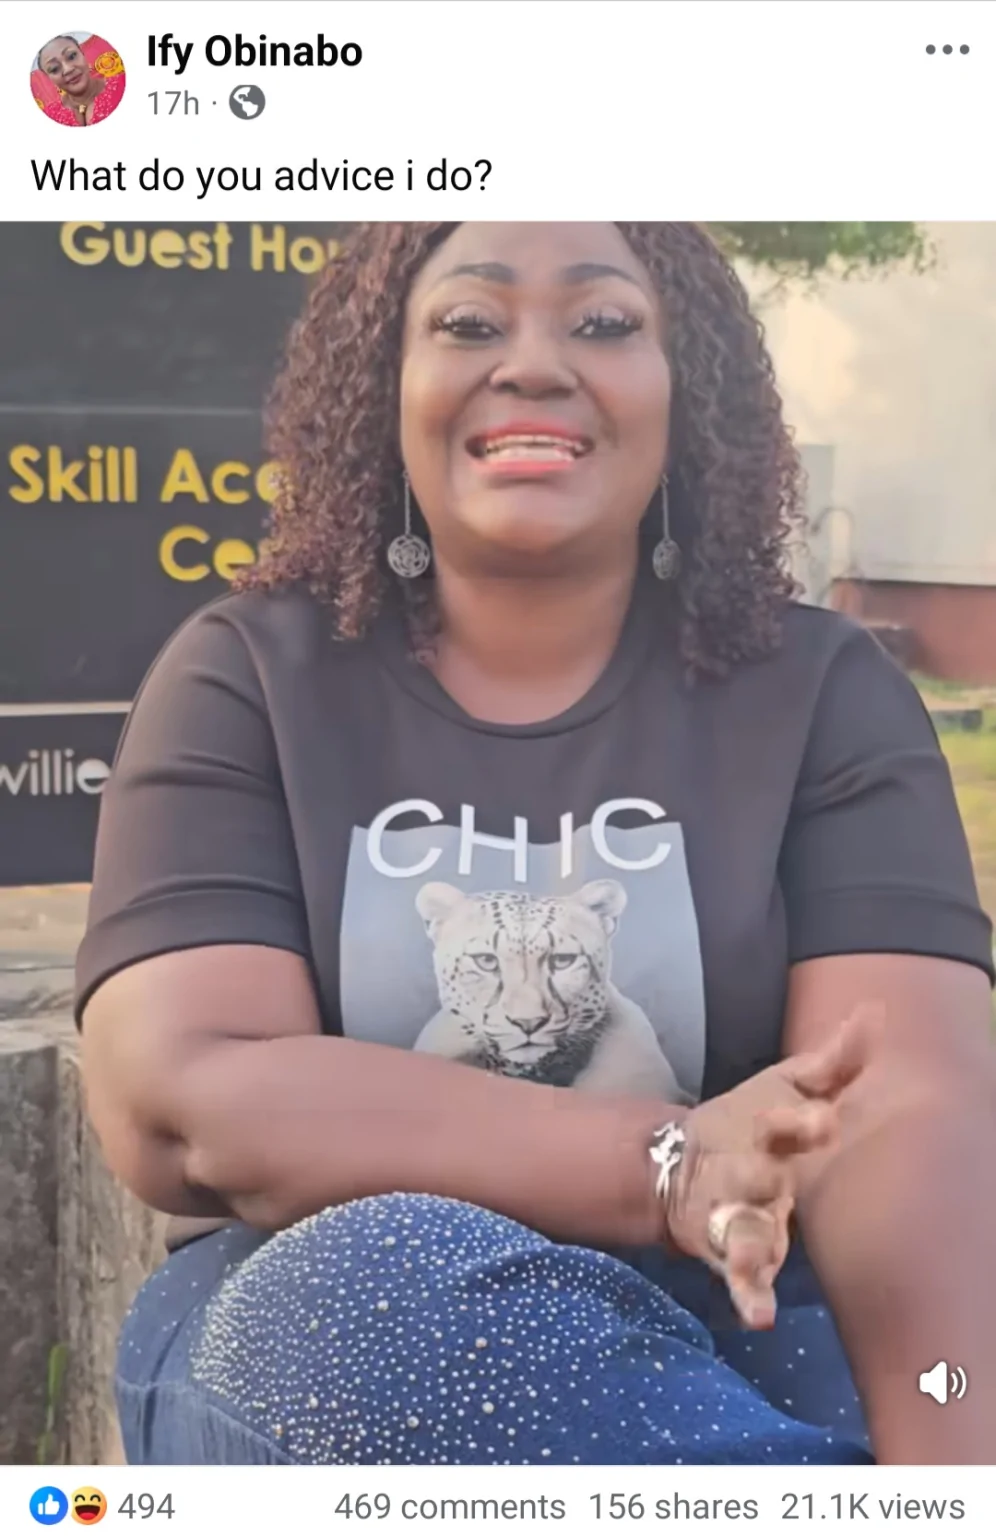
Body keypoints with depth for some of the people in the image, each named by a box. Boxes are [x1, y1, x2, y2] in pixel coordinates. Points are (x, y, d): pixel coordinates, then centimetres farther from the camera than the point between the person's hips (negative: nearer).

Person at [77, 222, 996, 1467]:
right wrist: (673, 1165, -24)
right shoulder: (250, 677, -1)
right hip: (332, 1320, 2)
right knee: (379, 1278, -32)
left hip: (736, 1324, -1)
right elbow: (179, 1103, -14)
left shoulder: (817, 690, 1)